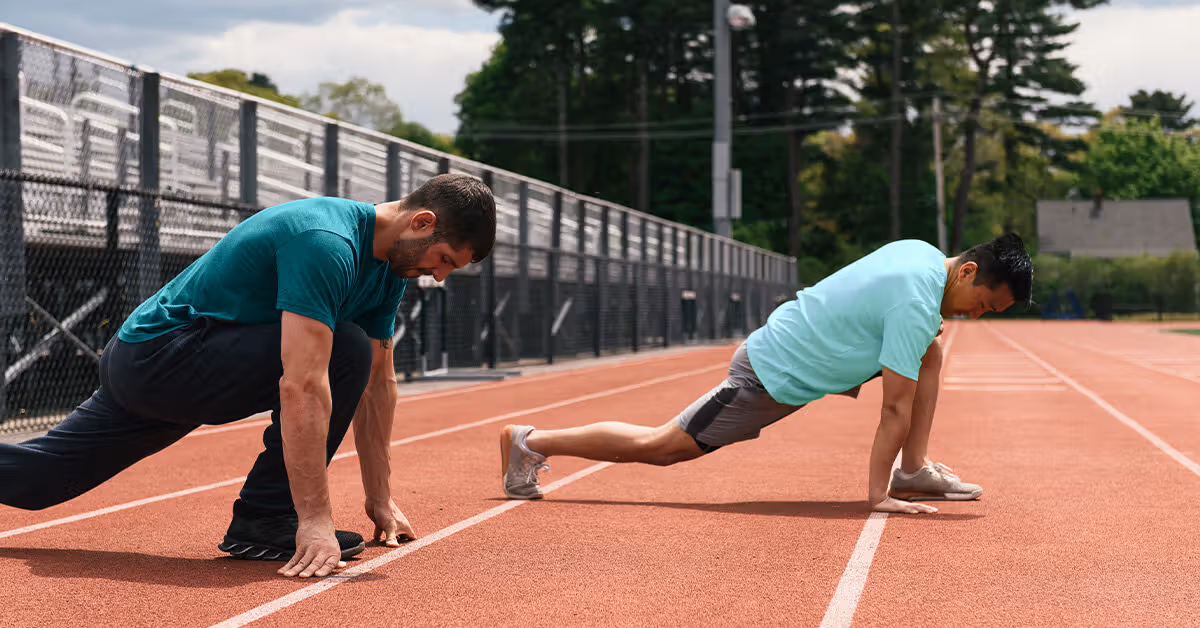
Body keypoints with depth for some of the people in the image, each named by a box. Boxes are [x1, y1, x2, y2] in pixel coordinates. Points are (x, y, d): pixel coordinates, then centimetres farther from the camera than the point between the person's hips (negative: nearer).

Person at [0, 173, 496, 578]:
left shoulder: (391, 264, 3)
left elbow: (378, 381, 9)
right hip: (157, 355, -9)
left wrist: (380, 499, 8)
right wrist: (314, 520, -36)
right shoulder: (325, 243, -28)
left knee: (40, 478, 16)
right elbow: (302, 385, -35)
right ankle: (261, 521, -12)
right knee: (344, 351, -21)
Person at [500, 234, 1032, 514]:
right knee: (659, 448, -1)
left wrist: (919, 333, 11)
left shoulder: (923, 252, 1)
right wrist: (876, 495, -20)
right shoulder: (917, 304, -27)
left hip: (789, 335, 10)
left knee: (930, 353, 7)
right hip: (772, 380, -9)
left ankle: (916, 471, 8)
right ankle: (530, 443, 9)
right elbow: (896, 406, -24)